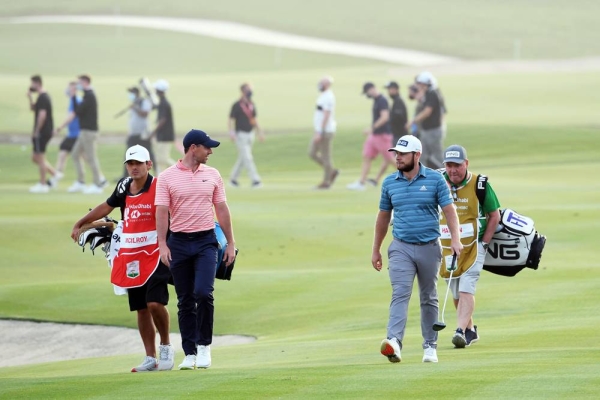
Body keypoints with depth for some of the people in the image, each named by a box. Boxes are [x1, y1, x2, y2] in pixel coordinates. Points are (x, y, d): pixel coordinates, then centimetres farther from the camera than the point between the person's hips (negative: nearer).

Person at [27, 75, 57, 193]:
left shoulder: (42, 98, -17)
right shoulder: (44, 96, 15)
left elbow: (42, 115, -24)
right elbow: (33, 108, 28)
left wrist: (36, 131, -18)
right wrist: (30, 97, 12)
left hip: (41, 132, -10)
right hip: (45, 133, 10)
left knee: (40, 158, -3)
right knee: (35, 158, 16)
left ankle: (43, 185, 1)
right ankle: (55, 174, 14)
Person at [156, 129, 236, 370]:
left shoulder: (212, 175, 8)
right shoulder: (167, 177, -1)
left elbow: (222, 210, 11)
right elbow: (162, 212, -6)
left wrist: (231, 244, 8)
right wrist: (162, 245, -17)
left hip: (206, 242, 1)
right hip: (179, 243, -1)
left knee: (203, 293, -16)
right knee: (185, 301, 3)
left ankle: (204, 345, -2)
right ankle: (190, 354, 10)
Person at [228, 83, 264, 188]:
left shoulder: (252, 105, 10)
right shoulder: (237, 105, -12)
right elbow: (231, 120, -13)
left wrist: (259, 132, 15)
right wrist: (232, 133, -26)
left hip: (250, 134, 8)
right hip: (241, 135, -8)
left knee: (243, 158, 14)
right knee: (247, 158, -12)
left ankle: (233, 178, 29)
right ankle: (255, 180, -16)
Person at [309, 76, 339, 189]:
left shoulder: (328, 97, -17)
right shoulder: (323, 96, 14)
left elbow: (326, 116, -22)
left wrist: (319, 133, -24)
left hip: (325, 132, -10)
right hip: (320, 131, 10)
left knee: (325, 156, -2)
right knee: (312, 153, 11)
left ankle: (326, 182, 6)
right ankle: (332, 172, 18)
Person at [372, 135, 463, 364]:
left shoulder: (435, 179, -2)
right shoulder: (390, 183, 6)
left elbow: (449, 210, -5)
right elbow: (383, 217, 14)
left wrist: (455, 239, -19)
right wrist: (376, 250, 15)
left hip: (429, 247, -1)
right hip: (401, 248, 1)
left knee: (429, 299, 9)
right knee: (400, 294, -16)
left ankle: (430, 347, 17)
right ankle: (394, 341, -31)